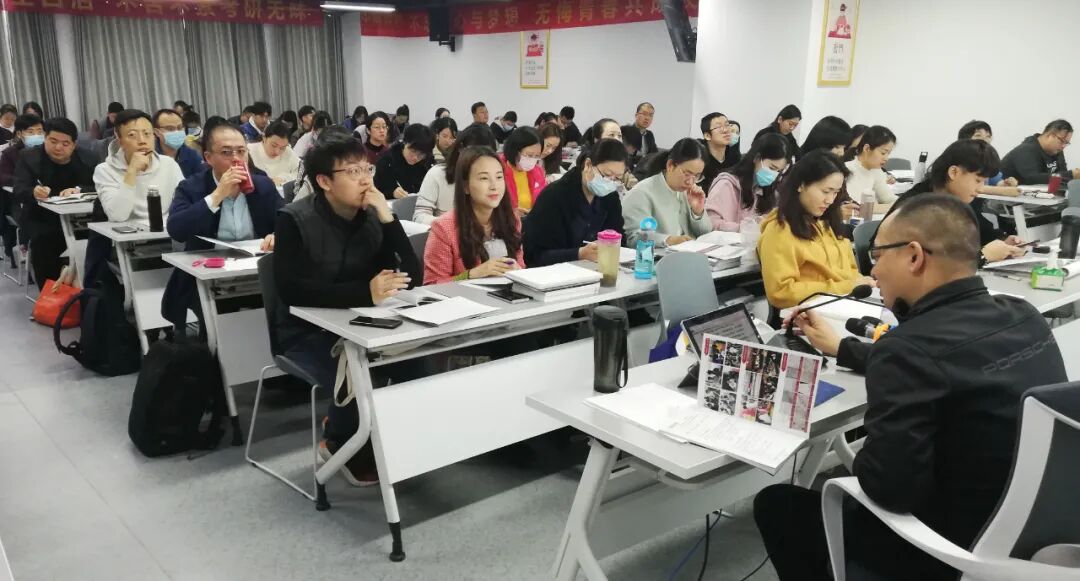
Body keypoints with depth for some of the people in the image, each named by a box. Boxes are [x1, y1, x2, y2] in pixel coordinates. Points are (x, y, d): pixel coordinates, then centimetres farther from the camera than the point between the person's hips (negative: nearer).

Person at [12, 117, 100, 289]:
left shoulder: (89, 158, 1)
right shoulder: (29, 158, -1)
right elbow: (17, 193, -12)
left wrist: (78, 190, -30)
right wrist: (34, 193, -37)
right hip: (42, 220, -1)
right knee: (42, 242, -30)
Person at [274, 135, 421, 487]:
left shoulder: (373, 217, 0)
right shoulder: (295, 220, -14)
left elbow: (413, 278, -9)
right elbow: (291, 290, -28)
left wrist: (387, 217, -20)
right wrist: (365, 292, -39)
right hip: (308, 332, -5)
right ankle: (338, 444, 2)